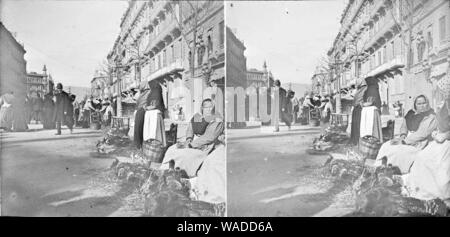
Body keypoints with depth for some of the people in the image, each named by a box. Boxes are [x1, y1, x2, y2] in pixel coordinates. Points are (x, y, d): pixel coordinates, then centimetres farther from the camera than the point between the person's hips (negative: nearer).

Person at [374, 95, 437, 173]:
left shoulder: (431, 116, -9)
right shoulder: (411, 113, 12)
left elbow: (422, 133, -17)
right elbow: (404, 126, 16)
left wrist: (404, 141, -20)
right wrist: (403, 136, -7)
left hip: (418, 144, -7)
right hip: (406, 139, 7)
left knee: (395, 150, -26)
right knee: (385, 146, -14)